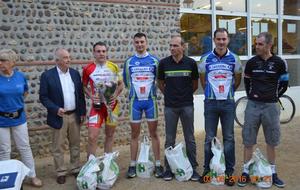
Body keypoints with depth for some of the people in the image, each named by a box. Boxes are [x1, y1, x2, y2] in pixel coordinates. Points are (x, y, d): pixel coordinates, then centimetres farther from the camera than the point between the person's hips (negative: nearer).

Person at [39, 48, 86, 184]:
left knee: (75, 144, 14)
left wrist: (82, 112, 7)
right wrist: (56, 109, -20)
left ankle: (76, 169, 28)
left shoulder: (75, 73, 4)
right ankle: (61, 172, 21)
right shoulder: (47, 75, -8)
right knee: (58, 147, 6)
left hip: (74, 115, 4)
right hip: (59, 116, -3)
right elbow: (43, 97, -7)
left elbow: (80, 94, 8)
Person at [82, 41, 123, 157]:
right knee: (92, 136, -9)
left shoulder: (113, 67, -1)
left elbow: (120, 84, 9)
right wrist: (91, 96, -11)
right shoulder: (88, 69, -5)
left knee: (110, 135, 12)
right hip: (97, 105, -2)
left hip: (112, 105, 2)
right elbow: (84, 86, 7)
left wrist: (115, 94, -9)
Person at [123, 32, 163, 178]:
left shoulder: (154, 60, 0)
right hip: (135, 101, 1)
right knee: (135, 134, 7)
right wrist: (135, 91, 11)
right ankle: (133, 165, 16)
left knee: (154, 133, 3)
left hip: (150, 100, -1)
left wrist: (150, 90, 6)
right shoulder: (129, 62, 5)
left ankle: (158, 164, 12)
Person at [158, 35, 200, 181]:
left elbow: (195, 84, 9)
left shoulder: (191, 63, -2)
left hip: (187, 105, 0)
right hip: (170, 106, 1)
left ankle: (193, 168, 18)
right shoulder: (163, 63, -1)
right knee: (169, 139, 8)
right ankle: (168, 168, 20)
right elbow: (160, 83, 11)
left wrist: (186, 94, 10)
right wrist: (169, 94, 9)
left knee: (190, 139, 6)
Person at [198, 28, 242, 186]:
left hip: (228, 103, 0)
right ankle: (207, 169, 18)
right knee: (209, 138, 6)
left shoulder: (234, 59, 2)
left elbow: (237, 80, 14)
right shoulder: (206, 59, 1)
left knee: (228, 138, 6)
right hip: (210, 102, 0)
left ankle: (229, 171, 16)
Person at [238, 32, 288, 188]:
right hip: (253, 105, 1)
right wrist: (251, 95, 7)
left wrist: (273, 97, 4)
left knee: (271, 141, 10)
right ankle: (246, 172, 15)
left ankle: (272, 173, 24)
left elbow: (283, 84, 7)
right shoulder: (251, 62, 2)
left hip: (271, 106, 0)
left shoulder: (279, 63, -2)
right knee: (248, 141, 4)